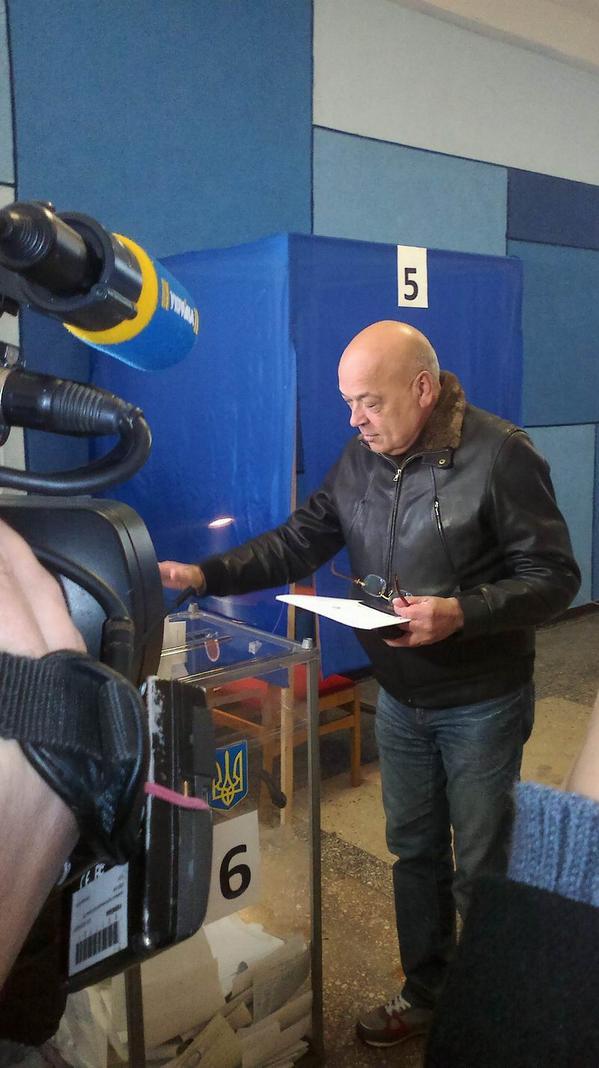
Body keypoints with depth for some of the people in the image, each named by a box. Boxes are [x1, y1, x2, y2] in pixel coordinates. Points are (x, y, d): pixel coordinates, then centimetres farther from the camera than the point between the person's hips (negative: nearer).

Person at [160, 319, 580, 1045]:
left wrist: (459, 614, -31)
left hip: (482, 704, -5)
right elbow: (299, 542, 1)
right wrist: (207, 575, -11)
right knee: (414, 850, 19)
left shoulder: (499, 455, -19)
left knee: (480, 868, 11)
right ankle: (424, 993, 40)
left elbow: (554, 577, -17)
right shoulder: (360, 457, -1)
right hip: (400, 698, 6)